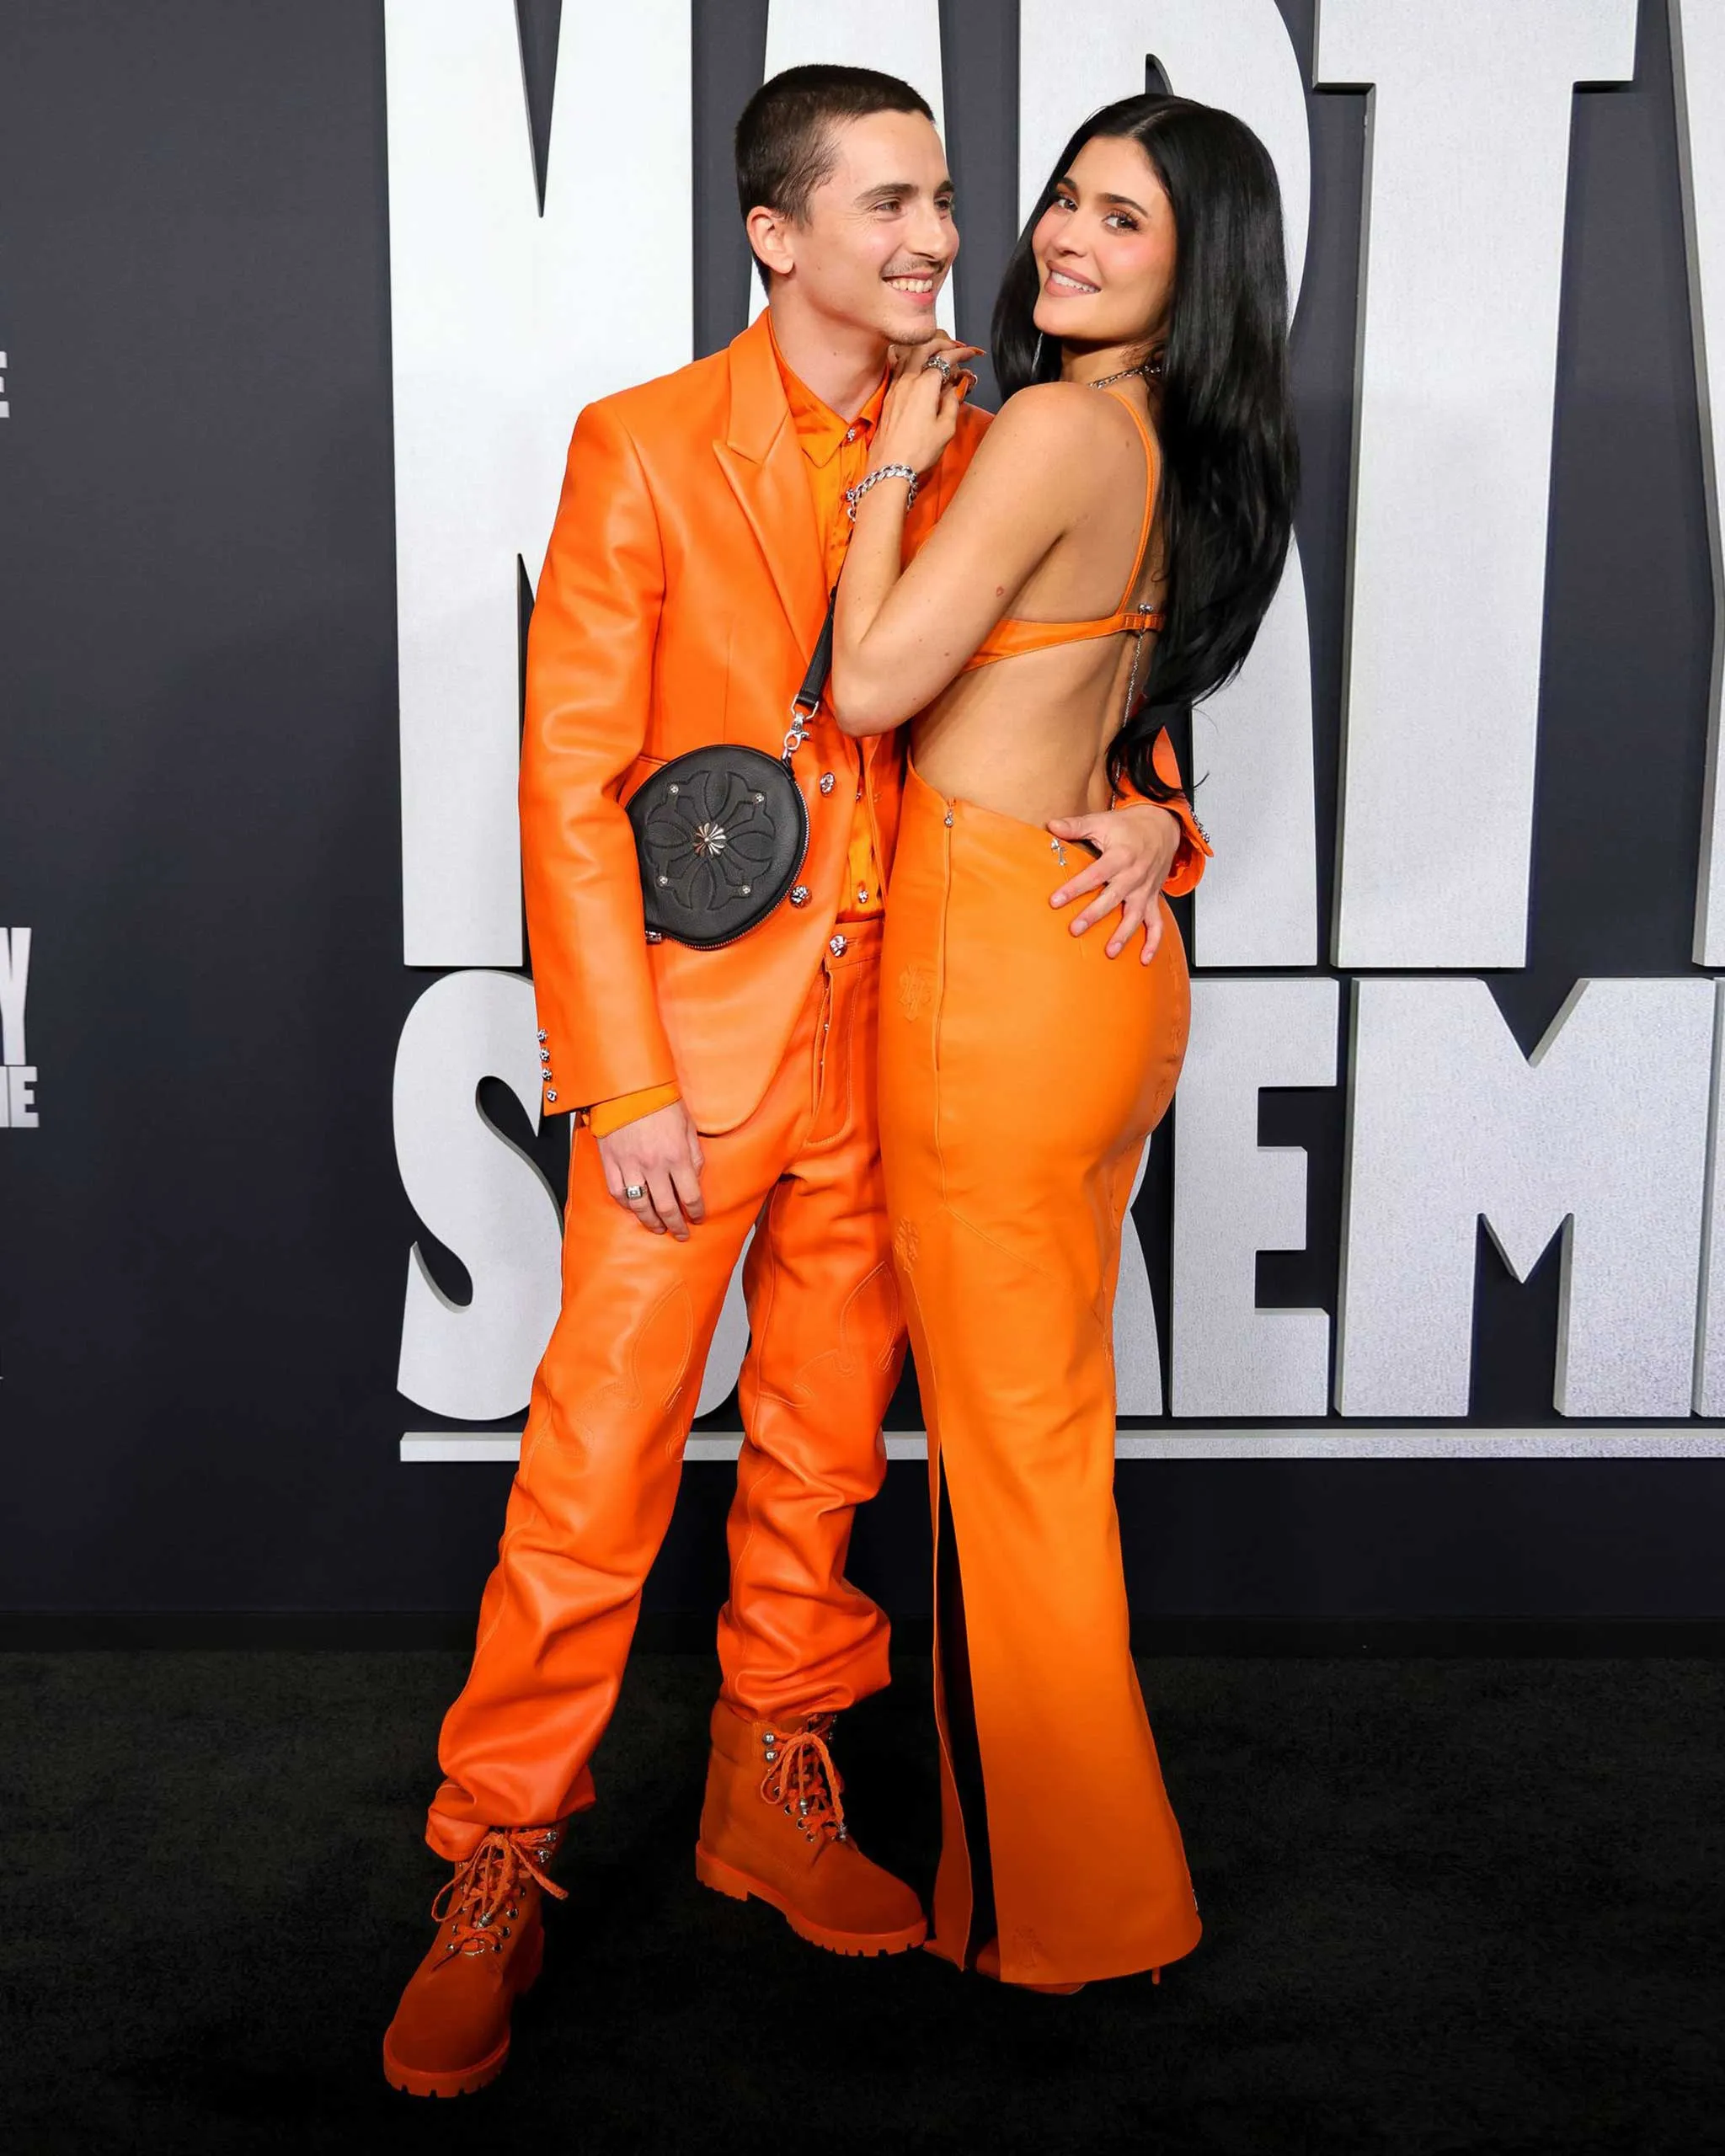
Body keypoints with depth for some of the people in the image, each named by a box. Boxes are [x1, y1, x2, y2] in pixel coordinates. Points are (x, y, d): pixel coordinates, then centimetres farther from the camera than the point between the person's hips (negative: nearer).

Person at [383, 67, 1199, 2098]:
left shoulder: (967, 453, 7)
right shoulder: (644, 447, -5)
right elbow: (570, 783, -8)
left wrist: (1145, 800, -6)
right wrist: (621, 1084, -14)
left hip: (883, 1036, 5)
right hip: (689, 1036, -4)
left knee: (825, 1442, 14)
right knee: (599, 1469, -2)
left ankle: (771, 1793, 31)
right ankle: (497, 1871, 14)